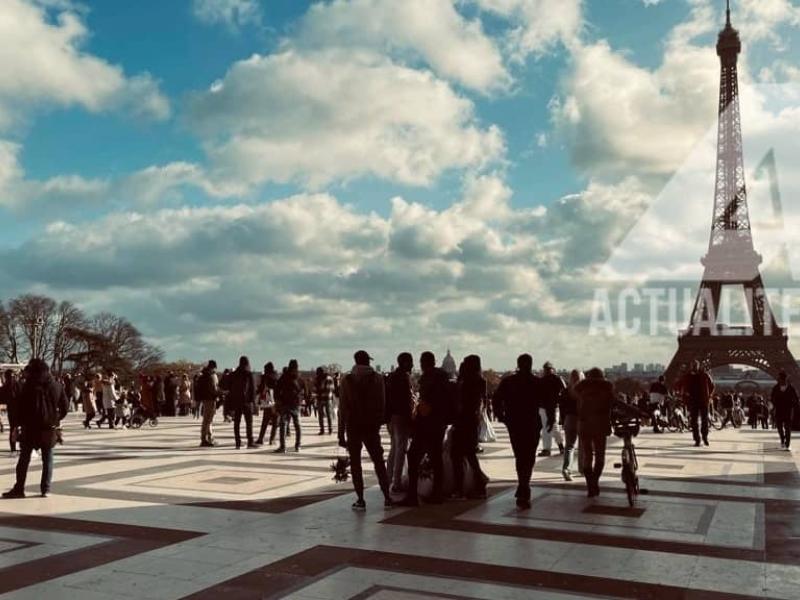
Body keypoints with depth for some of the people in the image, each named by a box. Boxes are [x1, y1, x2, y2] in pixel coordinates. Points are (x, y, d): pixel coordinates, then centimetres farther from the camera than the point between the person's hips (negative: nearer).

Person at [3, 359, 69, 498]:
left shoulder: (28, 386, -7)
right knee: (47, 459, 9)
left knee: (24, 458, 8)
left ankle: (19, 488, 10)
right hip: (50, 428, 2)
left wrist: (17, 425, -2)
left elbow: (20, 407, -8)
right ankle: (45, 489, 8)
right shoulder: (57, 386, 2)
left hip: (31, 428, -2)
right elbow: (65, 406, 4)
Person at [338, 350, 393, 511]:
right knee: (378, 461, 9)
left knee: (355, 463, 6)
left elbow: (343, 407, -4)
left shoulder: (347, 380, -3)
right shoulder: (377, 378, -2)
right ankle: (387, 498, 7)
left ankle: (360, 500, 2)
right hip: (371, 426, 1)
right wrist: (379, 424, 9)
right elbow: (382, 404, -2)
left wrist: (341, 433, -1)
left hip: (353, 426, -1)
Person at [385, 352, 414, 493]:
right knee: (401, 449, -3)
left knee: (394, 447, 19)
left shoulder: (391, 376, 14)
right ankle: (397, 483, -2)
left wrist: (387, 416, 18)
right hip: (401, 417, -9)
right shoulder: (404, 376, -14)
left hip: (391, 416, 9)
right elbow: (407, 400, -18)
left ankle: (389, 479, 24)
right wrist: (410, 420, -17)